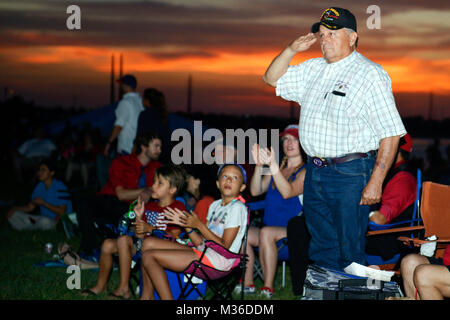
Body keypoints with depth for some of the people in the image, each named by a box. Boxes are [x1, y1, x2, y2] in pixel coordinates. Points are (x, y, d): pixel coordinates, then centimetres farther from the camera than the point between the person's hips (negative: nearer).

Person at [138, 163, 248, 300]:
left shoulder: (237, 207, -8)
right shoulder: (215, 205, 19)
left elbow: (224, 246, -14)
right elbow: (201, 242, 15)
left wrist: (199, 225, -12)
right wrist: (187, 225, -1)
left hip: (217, 260, -9)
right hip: (202, 252, 9)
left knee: (149, 256, -13)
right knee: (148, 242, 7)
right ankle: (147, 296, 5)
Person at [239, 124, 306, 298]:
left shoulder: (305, 171, -2)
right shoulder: (278, 169, 17)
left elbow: (288, 192, -20)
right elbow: (255, 191, 5)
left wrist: (273, 166, -30)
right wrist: (259, 165, -10)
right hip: (270, 230, 6)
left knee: (266, 232, -34)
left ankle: (268, 288, -30)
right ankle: (247, 283, -13)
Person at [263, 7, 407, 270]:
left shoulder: (371, 75, -9)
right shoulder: (314, 69, 13)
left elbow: (391, 133, -13)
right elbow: (272, 78, 23)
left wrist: (376, 181, -19)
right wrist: (293, 49, 6)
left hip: (351, 173, -7)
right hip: (315, 172, 7)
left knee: (349, 254, -1)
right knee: (321, 252, 15)